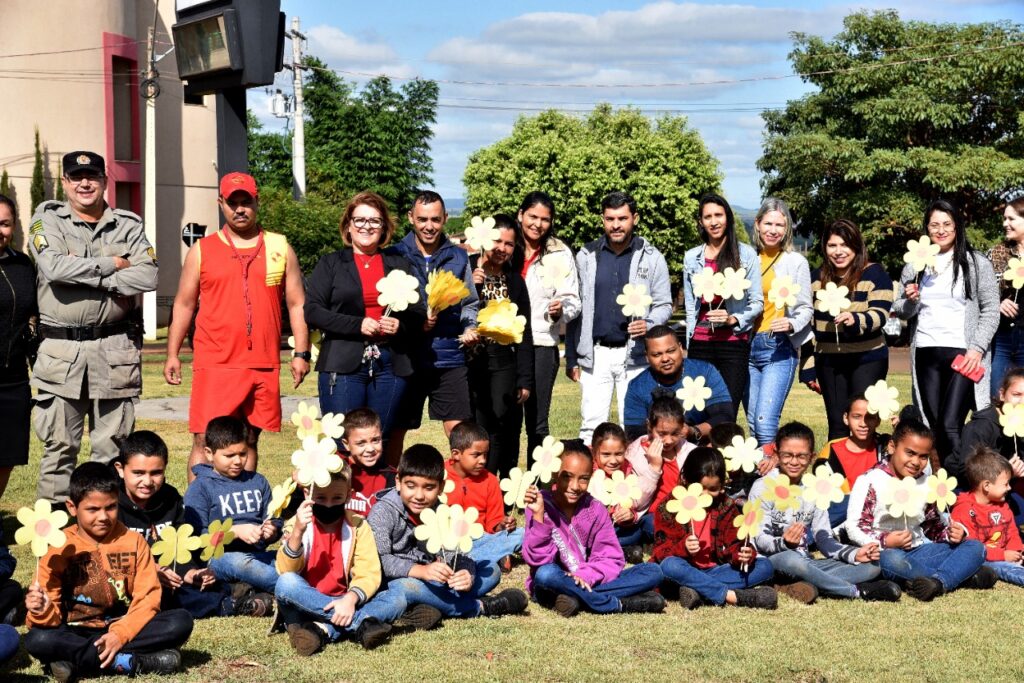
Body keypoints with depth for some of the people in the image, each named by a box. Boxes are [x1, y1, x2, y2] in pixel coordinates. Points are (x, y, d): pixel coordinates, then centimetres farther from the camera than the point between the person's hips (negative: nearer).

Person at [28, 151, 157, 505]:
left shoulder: (129, 225, 9)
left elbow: (147, 276, -7)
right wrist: (112, 264, -7)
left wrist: (85, 274, -10)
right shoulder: (47, 219, 5)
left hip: (116, 352, 1)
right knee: (58, 446, 3)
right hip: (60, 352, -1)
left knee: (113, 448, 6)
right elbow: (54, 267, -14)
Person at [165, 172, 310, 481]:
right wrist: (172, 354, 4)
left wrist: (301, 353, 3)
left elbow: (297, 304, 10)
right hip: (214, 364, -1)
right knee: (204, 441, -6)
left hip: (264, 366, 2)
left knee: (249, 441, 10)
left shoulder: (280, 248, 10)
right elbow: (184, 304, 10)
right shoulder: (202, 250, 8)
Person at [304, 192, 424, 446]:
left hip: (390, 365, 2)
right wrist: (357, 325, -14)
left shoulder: (399, 265, 15)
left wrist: (401, 325, -8)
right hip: (343, 365, -2)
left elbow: (419, 313, 15)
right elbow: (312, 310, -2)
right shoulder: (330, 263, 8)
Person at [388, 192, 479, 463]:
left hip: (449, 359, 2)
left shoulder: (458, 257, 10)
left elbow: (469, 305, 17)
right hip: (406, 358, -2)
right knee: (394, 431, 7)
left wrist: (470, 329, -3)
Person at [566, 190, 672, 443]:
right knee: (591, 427, 1)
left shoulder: (651, 257, 3)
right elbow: (575, 309, 9)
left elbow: (664, 305, 5)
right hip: (594, 355, 1)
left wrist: (649, 324, -18)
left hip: (634, 355, -1)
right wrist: (571, 357, 6)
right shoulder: (586, 256, 7)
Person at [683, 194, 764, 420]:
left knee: (727, 416, -6)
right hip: (701, 344, 2)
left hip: (734, 342, -2)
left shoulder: (746, 254, 3)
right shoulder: (691, 257, 12)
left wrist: (733, 319, -13)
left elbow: (757, 302, 4)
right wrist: (689, 347, 12)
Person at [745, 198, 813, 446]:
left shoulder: (796, 262, 1)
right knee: (753, 425, 7)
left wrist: (791, 324, -18)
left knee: (765, 423, -16)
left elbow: (805, 309, 1)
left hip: (779, 349, -4)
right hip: (747, 347, 4)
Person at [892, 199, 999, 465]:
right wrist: (910, 301, -6)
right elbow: (900, 311, 17)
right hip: (926, 354, 4)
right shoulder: (914, 266, 13)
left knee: (950, 427, -15)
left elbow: (991, 310, 0)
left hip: (963, 354, -4)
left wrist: (977, 348, -11)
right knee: (933, 428, 6)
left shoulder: (976, 263, 3)